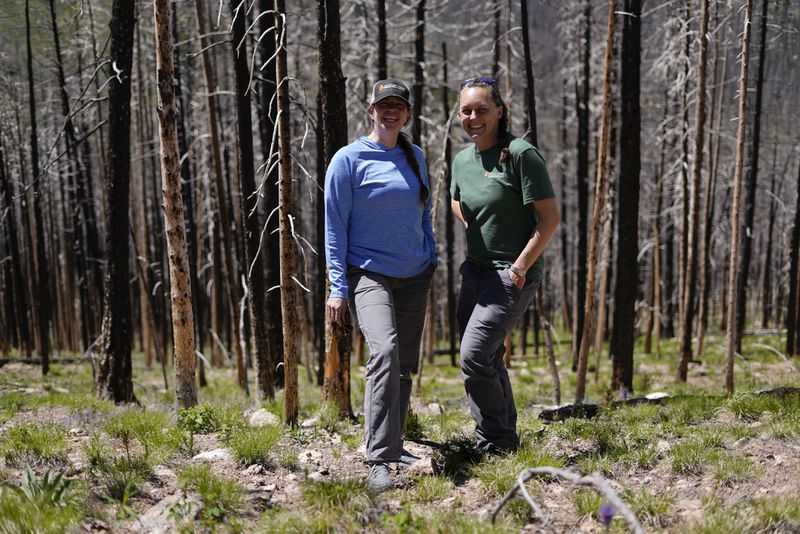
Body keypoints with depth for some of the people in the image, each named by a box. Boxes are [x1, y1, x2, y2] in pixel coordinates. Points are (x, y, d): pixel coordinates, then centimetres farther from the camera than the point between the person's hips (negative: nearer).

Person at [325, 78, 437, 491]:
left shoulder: (415, 157, 11)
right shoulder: (349, 159, -4)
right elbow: (335, 225, -5)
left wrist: (431, 264, 15)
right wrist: (338, 287, -10)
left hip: (414, 277, 6)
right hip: (368, 274, -6)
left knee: (404, 367, 9)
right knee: (384, 352, -26)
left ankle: (393, 445, 24)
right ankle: (378, 461, -28)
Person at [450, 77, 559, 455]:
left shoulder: (520, 154, -15)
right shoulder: (462, 160, 6)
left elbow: (550, 218, -16)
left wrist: (520, 266, -17)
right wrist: (475, 233, 13)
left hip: (512, 274, -8)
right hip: (475, 270, 8)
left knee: (474, 357, -14)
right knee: (488, 360, 15)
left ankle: (496, 444, 2)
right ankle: (506, 435, 30)